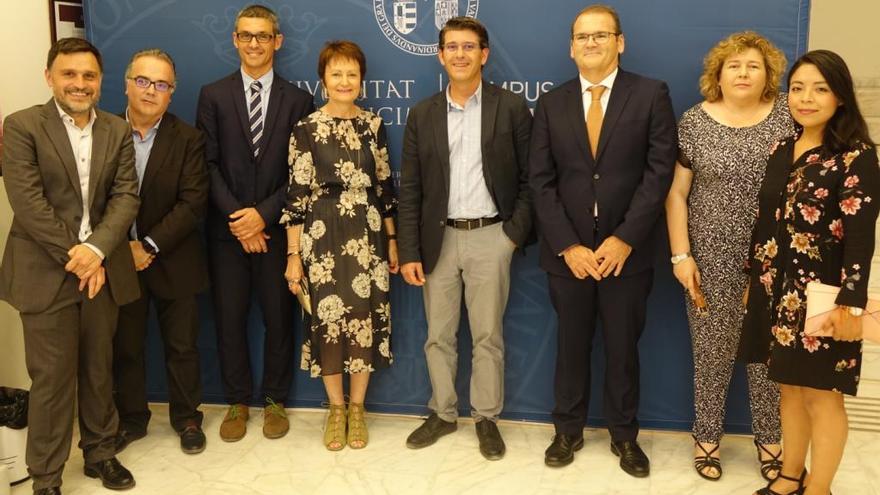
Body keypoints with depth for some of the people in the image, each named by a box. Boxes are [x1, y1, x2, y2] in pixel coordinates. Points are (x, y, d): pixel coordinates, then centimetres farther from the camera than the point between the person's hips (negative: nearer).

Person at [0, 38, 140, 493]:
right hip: (46, 273, -3)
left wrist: (96, 249, -17)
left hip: (102, 269, 4)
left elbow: (126, 197, -1)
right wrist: (74, 256, -15)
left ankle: (99, 453, 32)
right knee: (51, 379, 2)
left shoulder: (118, 131, 8)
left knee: (99, 372, 14)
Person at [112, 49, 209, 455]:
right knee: (124, 348, 14)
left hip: (173, 263, -1)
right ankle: (131, 419, 32)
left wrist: (150, 245, -18)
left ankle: (186, 418, 30)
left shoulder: (188, 140, -5)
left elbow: (193, 203, -12)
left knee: (182, 346, 11)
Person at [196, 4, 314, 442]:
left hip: (276, 228, 0)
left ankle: (274, 401, 23)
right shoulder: (213, 96, 5)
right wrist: (236, 216, -11)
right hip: (227, 229, 1)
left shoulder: (298, 100, 3)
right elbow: (208, 163, -1)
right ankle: (237, 402, 22)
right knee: (229, 320, 7)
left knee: (278, 318, 7)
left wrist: (263, 214, -12)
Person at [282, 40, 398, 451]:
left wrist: (393, 241, 9)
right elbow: (296, 195, -4)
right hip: (323, 237, -2)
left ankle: (357, 408, 24)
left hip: (368, 236, 2)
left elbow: (385, 186, 9)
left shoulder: (373, 125, 5)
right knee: (328, 319, 5)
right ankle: (335, 408, 24)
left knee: (366, 317, 6)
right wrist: (293, 255, -6)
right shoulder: (306, 129, -3)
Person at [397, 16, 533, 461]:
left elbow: (530, 179, 1)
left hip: (489, 237, -2)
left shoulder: (512, 108, -1)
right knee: (438, 336, 11)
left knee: (487, 336, 6)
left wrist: (516, 233, -8)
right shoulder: (422, 114, 6)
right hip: (439, 238, 3)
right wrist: (409, 252, -2)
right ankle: (442, 413, 27)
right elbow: (409, 189, 4)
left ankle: (486, 418, 22)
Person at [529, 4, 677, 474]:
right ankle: (568, 430, 30)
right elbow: (541, 182, 1)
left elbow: (660, 171, -7)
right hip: (568, 252, 2)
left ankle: (624, 435, 29)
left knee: (623, 346, 11)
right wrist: (567, 246, -9)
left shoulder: (651, 94, -1)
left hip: (626, 250, -1)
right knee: (571, 344, 13)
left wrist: (624, 239, -14)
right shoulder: (551, 104, 5)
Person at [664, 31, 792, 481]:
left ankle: (769, 438, 28)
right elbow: (676, 193, 0)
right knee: (712, 350, 7)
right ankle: (706, 436, 25)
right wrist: (681, 255, -5)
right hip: (712, 259, -1)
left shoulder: (788, 115, 1)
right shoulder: (694, 122, -1)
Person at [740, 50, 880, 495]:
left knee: (821, 396, 4)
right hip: (777, 289, 6)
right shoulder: (781, 149, 8)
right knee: (789, 387, 16)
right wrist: (753, 279, 13)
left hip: (821, 295, -6)